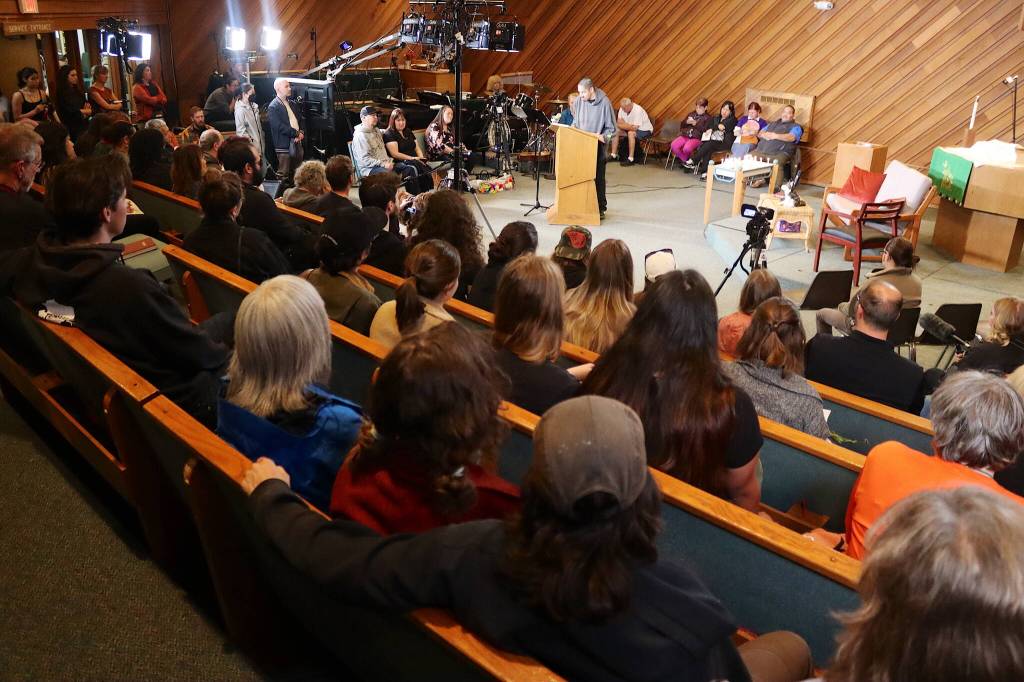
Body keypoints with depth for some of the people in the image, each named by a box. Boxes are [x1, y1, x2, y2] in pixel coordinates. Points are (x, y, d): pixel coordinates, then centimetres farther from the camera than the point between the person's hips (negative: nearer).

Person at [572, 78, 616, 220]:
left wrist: (603, 136, -23)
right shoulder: (579, 101, 0)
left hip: (598, 147, -4)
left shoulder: (604, 102, -11)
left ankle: (601, 208, 11)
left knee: (598, 178, 2)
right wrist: (573, 128, -2)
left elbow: (611, 128, -7)